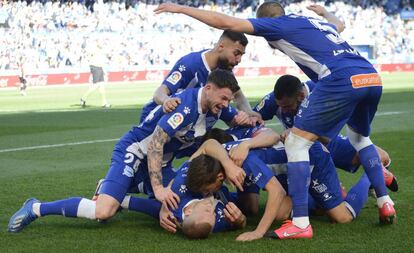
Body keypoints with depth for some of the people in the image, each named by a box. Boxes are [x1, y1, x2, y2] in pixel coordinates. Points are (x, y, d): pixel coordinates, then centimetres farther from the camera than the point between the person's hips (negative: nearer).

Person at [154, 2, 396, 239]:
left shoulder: (278, 24, 12)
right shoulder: (318, 22, 31)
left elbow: (225, 22, 9)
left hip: (342, 81, -8)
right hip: (374, 78, 8)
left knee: (296, 142, 1)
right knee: (359, 137, 34)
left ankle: (301, 223, -4)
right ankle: (385, 203, 31)